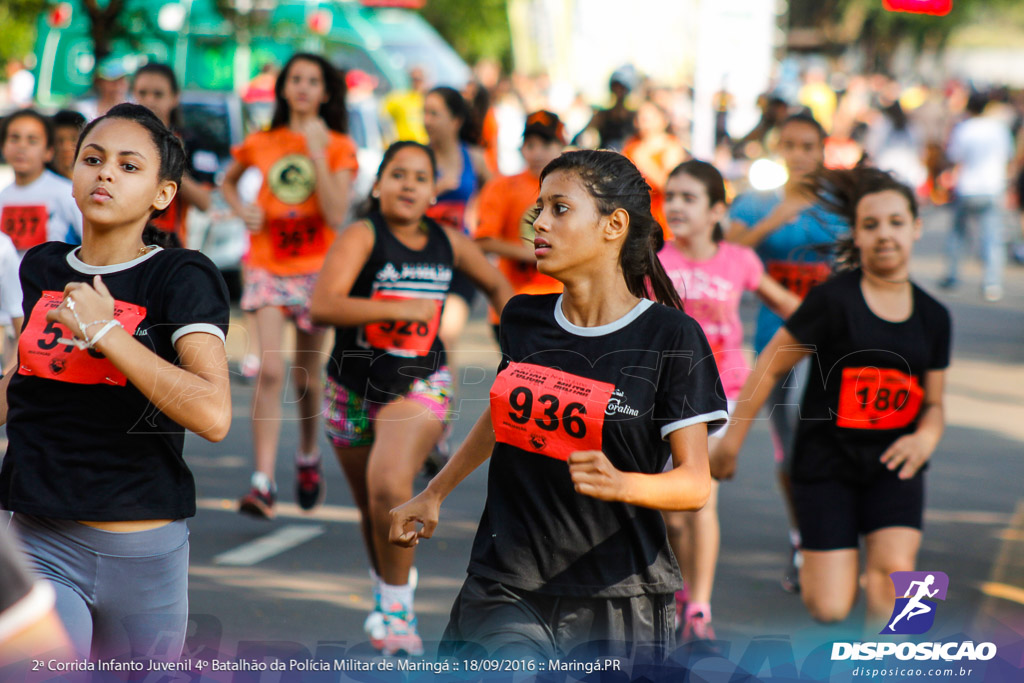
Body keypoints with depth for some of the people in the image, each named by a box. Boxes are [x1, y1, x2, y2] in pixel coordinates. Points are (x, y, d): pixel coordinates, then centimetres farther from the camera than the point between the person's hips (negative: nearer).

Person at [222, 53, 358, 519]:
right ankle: (263, 481, -19)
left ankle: (308, 455, 39)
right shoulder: (261, 143, 3)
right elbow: (229, 180, 24)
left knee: (306, 376, 11)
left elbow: (336, 216, -14)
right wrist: (241, 210, 3)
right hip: (268, 267, 0)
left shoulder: (339, 148, -2)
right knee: (270, 372, -14)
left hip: (316, 270, 0)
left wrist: (318, 154, -17)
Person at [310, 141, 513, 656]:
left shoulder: (450, 244, 1)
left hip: (419, 385, 0)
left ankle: (397, 608, -12)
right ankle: (385, 592, 43)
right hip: (354, 388, 0)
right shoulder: (362, 236, -11)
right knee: (371, 507, 16)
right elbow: (323, 305, -26)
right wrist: (401, 308, -26)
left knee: (390, 486, -25)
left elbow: (497, 286, 21)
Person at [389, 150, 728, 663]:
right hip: (505, 590, 2)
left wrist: (621, 484, -30)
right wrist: (434, 494, 32)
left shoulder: (671, 336, -7)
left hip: (617, 601, -2)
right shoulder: (522, 319, 7)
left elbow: (695, 481, -11)